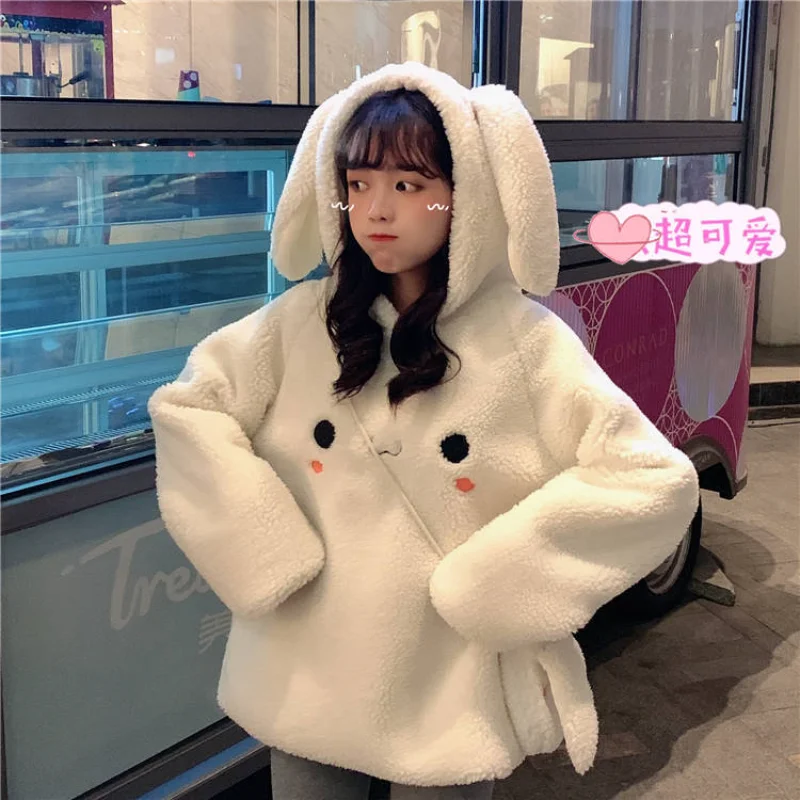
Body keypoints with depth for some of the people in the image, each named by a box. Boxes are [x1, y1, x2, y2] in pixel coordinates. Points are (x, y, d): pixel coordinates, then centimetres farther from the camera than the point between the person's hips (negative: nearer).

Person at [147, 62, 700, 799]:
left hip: (451, 702, -2)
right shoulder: (302, 320, -4)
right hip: (306, 686, 3)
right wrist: (264, 551, -9)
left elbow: (657, 482, -14)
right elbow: (183, 407, 1)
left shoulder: (525, 340, -12)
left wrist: (496, 580, -15)